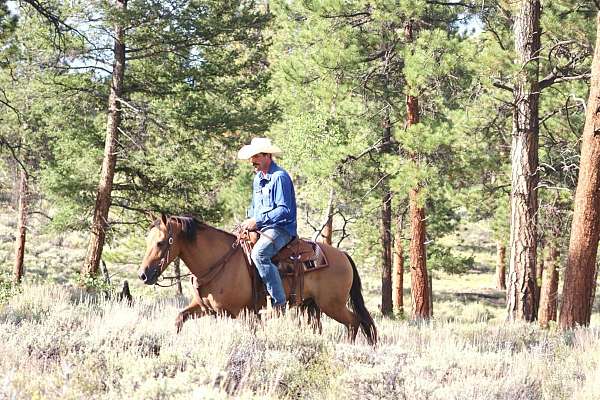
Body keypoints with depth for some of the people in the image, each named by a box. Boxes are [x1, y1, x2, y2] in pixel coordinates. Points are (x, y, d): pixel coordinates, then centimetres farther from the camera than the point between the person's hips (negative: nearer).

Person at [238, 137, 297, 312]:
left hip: (281, 229, -10)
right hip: (261, 229, 10)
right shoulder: (257, 178, 17)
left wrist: (258, 221, -21)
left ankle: (279, 303, -33)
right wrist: (249, 222, 6)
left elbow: (285, 210, -19)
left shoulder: (280, 177, -12)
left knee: (259, 253, -35)